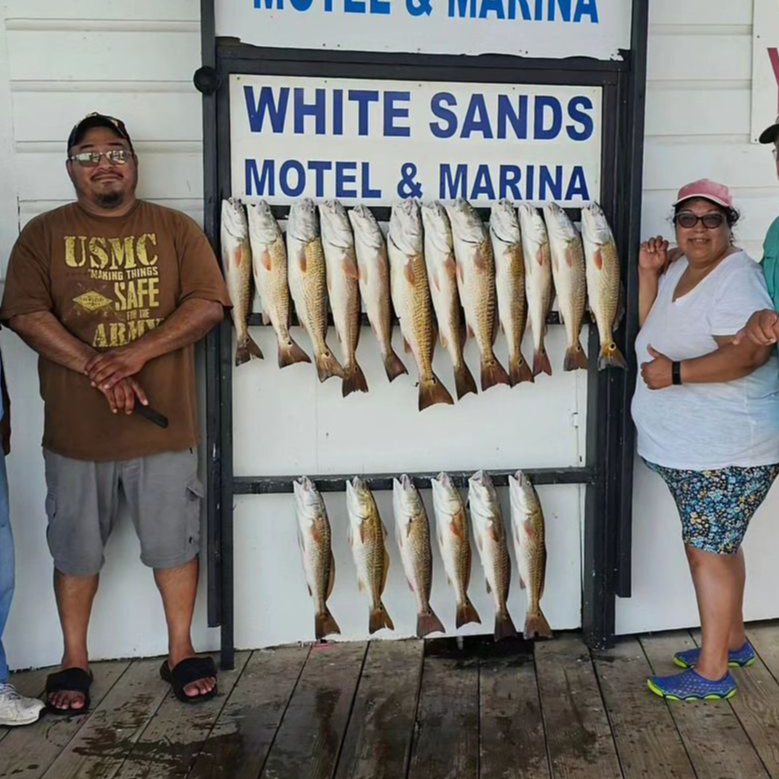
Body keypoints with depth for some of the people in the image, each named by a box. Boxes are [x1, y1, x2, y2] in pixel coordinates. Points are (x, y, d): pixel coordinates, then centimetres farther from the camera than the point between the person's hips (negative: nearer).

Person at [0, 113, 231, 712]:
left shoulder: (176, 229, 5)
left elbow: (209, 304, -5)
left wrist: (138, 353, -18)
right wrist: (96, 367, -19)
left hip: (165, 424, 0)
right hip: (75, 430, 0)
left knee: (175, 543, 9)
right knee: (76, 550, 11)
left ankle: (181, 652, 26)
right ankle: (74, 661, 29)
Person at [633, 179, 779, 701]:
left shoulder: (736, 278, -17)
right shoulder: (680, 270, 11)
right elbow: (653, 333, 11)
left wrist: (676, 373, -28)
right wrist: (648, 274, 1)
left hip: (727, 453, -9)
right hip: (687, 448, 9)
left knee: (708, 551, -2)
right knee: (718, 545, 19)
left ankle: (712, 671, 10)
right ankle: (733, 641, 36)